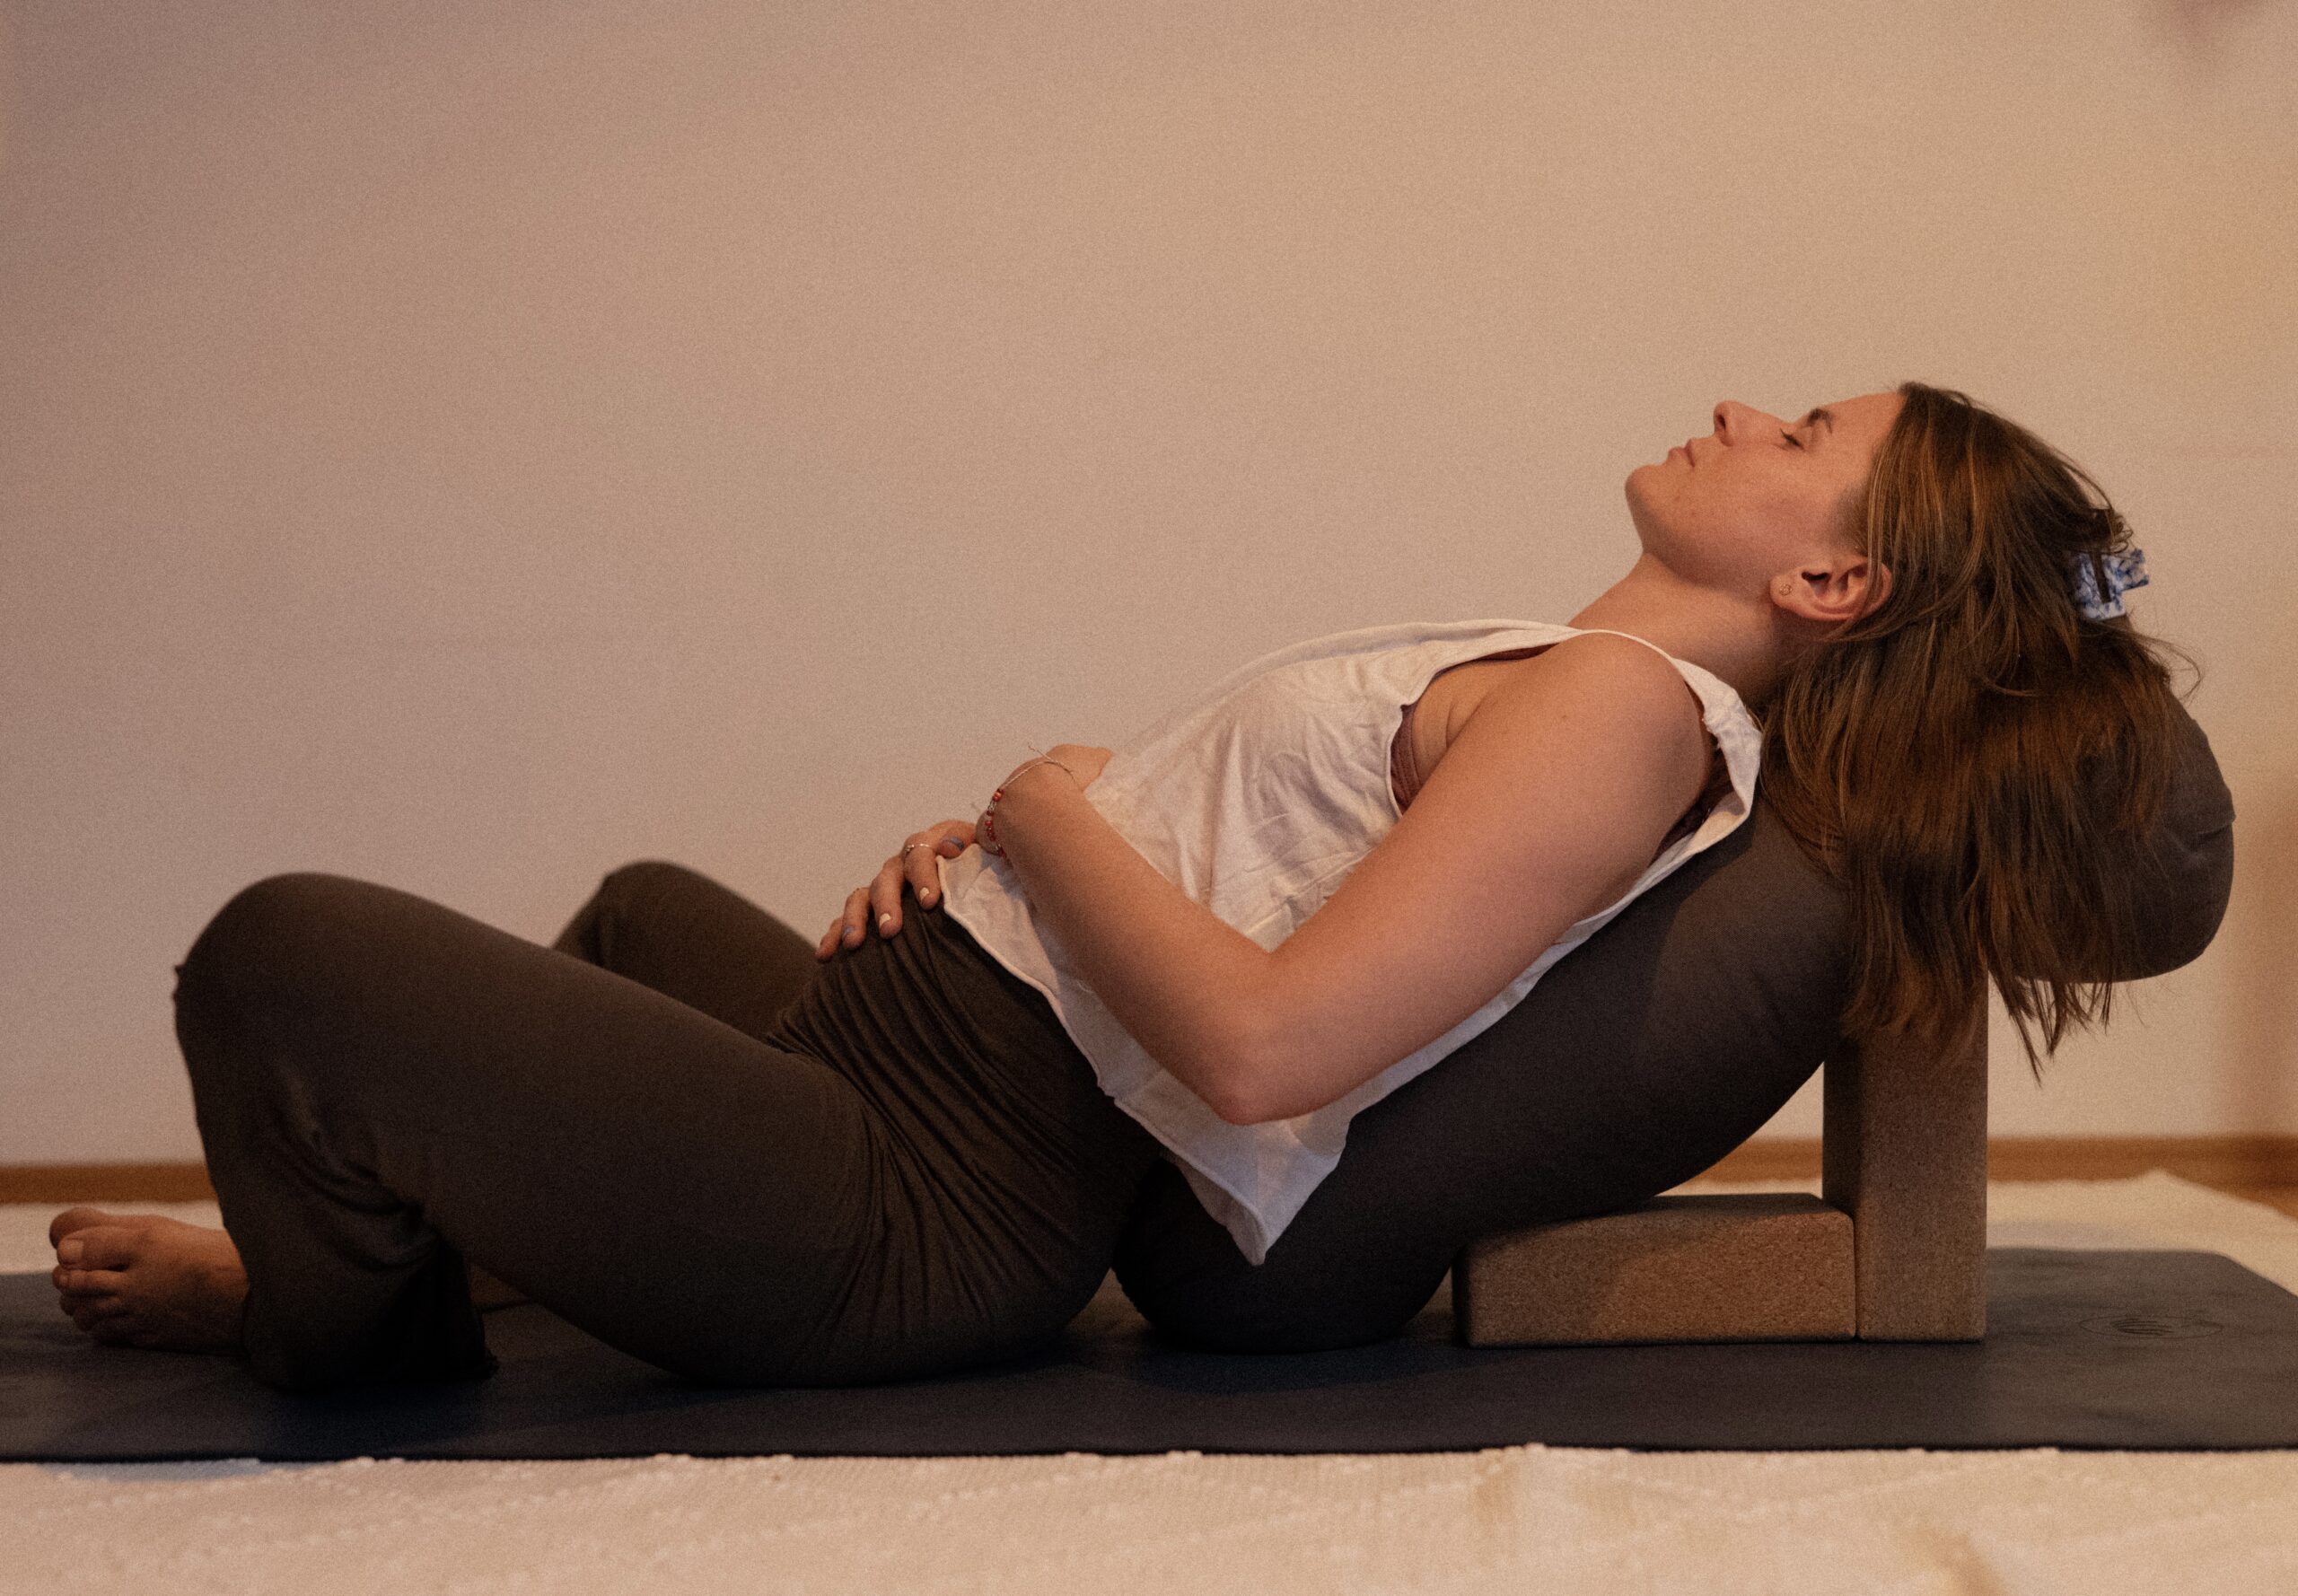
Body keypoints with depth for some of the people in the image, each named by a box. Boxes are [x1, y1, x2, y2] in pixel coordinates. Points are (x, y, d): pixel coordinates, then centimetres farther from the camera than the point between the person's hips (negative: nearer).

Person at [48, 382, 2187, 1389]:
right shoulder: (1572, 683, 10)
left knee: (280, 959, -17)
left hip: (908, 1220, -11)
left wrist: (1053, 803, -13)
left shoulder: (1621, 704, -20)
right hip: (923, 1038, 11)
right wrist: (987, 851, -1)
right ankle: (400, 1218, 51)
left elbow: (1260, 1040, -30)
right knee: (642, 906, 39)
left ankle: (353, 1314, 14)